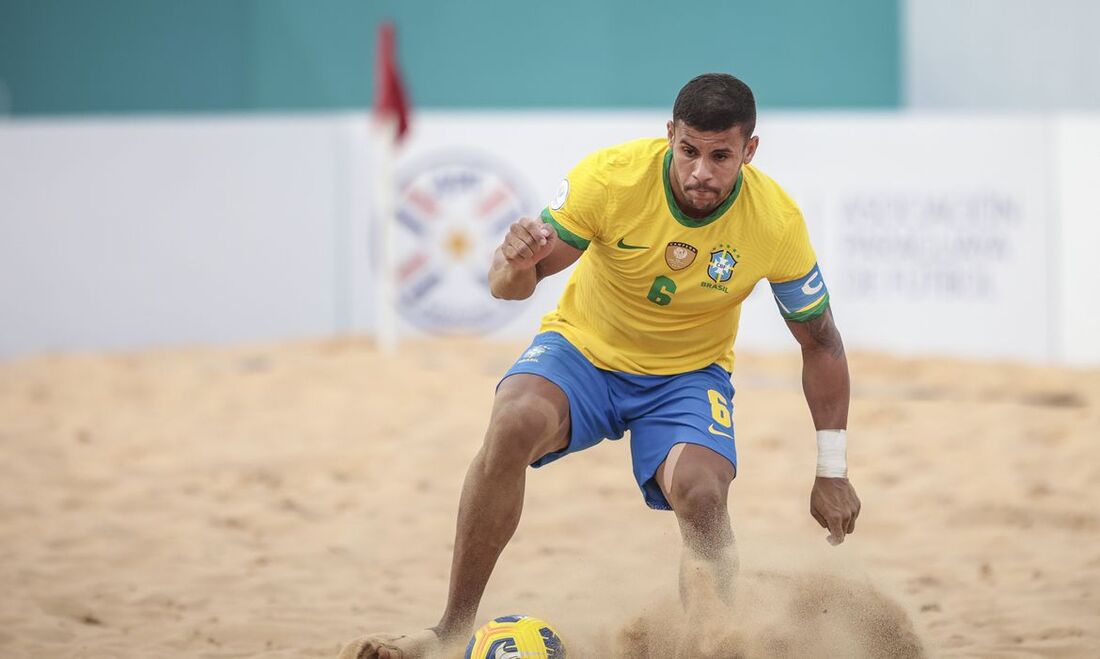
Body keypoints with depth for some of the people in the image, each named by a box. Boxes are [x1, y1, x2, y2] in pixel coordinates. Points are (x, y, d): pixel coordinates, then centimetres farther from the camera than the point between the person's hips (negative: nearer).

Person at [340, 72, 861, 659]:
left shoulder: (777, 223, -19)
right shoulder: (611, 177, -23)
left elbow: (822, 345, -4)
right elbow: (507, 286, -16)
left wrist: (832, 472, -4)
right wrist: (517, 263, -42)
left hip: (688, 375, 1)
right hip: (584, 348, -1)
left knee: (702, 495, -30)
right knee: (513, 423, -32)